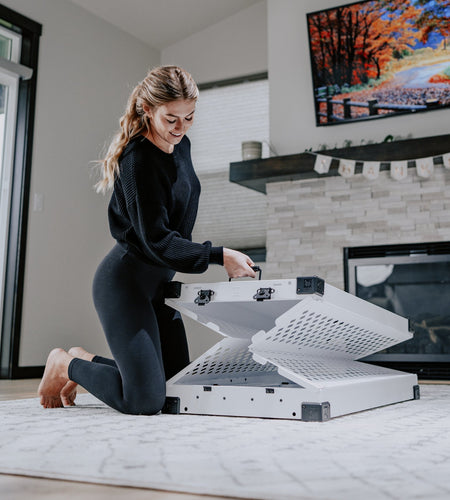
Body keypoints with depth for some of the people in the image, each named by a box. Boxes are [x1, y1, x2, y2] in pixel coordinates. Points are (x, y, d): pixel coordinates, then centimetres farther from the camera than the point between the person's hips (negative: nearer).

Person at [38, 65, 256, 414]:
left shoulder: (181, 146, 9)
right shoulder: (138, 160, -19)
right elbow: (157, 240, -23)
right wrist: (219, 256, -26)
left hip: (159, 282, 10)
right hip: (127, 282, -9)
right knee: (145, 401, -16)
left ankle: (86, 360, 28)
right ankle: (67, 366, 10)